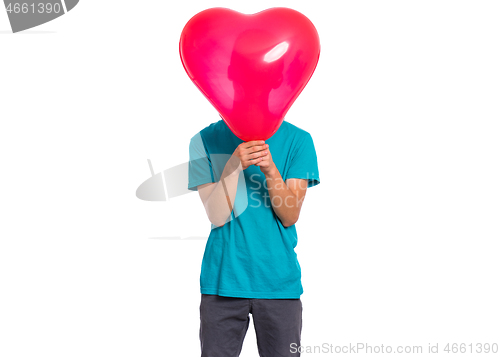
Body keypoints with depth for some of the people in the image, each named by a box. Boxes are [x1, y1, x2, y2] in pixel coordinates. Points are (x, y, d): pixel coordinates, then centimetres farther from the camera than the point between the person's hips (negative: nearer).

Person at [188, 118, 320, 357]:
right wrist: (234, 163, -22)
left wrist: (270, 169, -22)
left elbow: (290, 217, -7)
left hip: (279, 281, 0)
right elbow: (217, 216, -9)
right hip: (222, 281, 0)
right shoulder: (205, 141, 0)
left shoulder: (297, 139, -1)